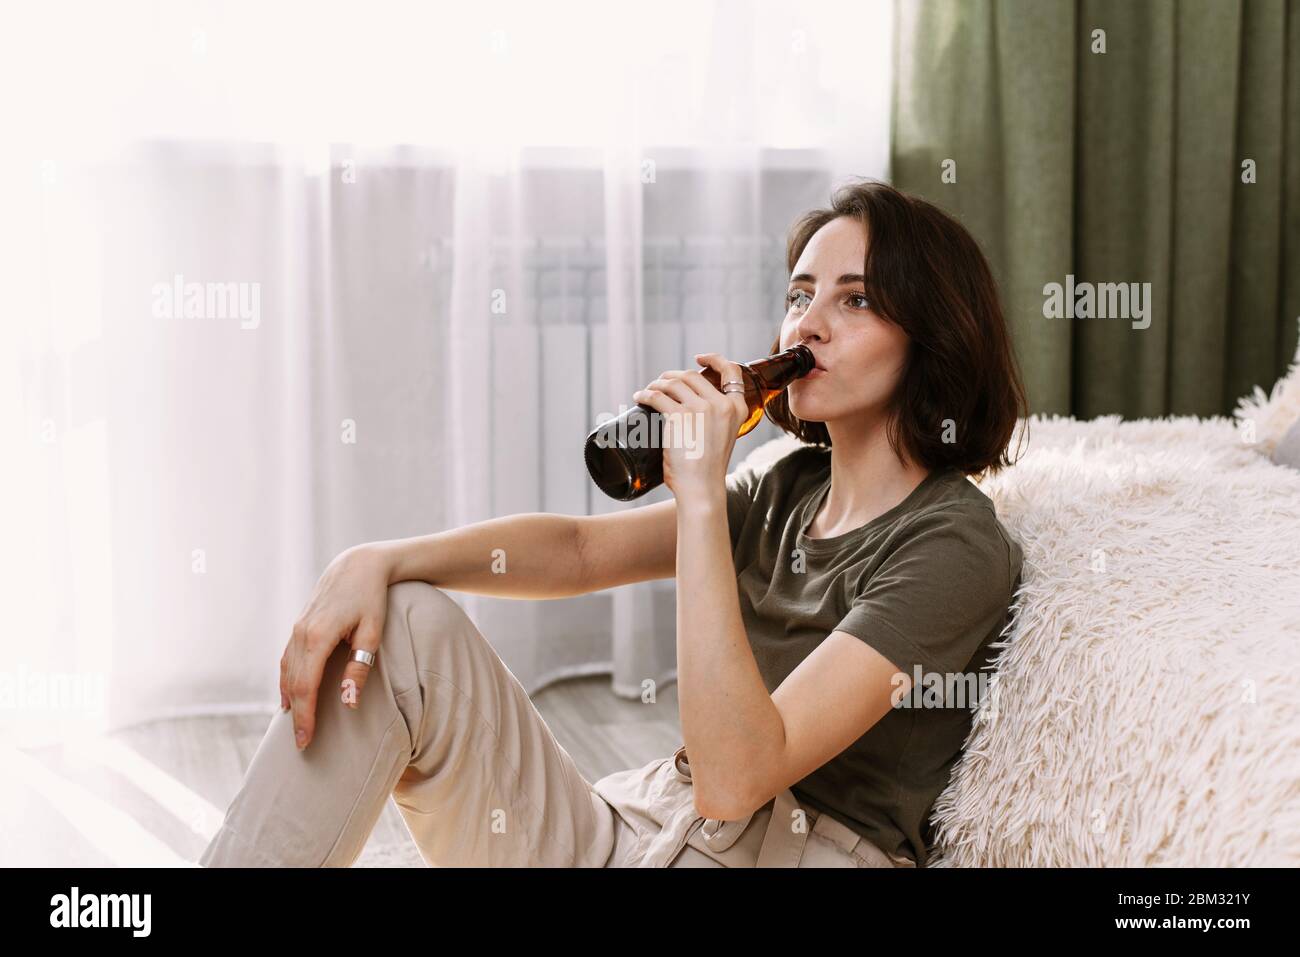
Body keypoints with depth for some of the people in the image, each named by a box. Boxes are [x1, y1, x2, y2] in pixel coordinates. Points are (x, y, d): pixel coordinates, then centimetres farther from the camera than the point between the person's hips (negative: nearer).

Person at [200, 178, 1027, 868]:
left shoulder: (952, 544, -15)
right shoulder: (791, 489, 11)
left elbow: (735, 775, -26)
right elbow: (582, 546, 3)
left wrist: (700, 494, -26)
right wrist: (378, 562, -14)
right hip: (628, 831, 7)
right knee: (405, 622, -9)